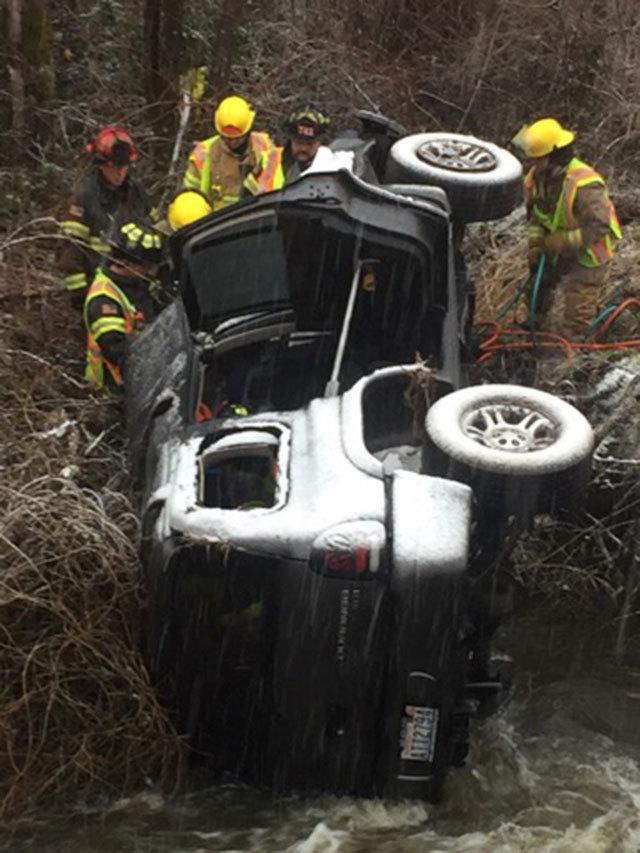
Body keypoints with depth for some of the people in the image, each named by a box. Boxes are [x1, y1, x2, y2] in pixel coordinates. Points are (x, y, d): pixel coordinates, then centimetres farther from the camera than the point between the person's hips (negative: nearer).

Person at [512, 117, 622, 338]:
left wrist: (563, 241, -30)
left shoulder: (584, 185, -33)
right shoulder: (537, 177, -8)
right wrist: (535, 244, -10)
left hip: (586, 254, -8)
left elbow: (600, 226, -32)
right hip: (557, 252, 8)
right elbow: (535, 215, 6)